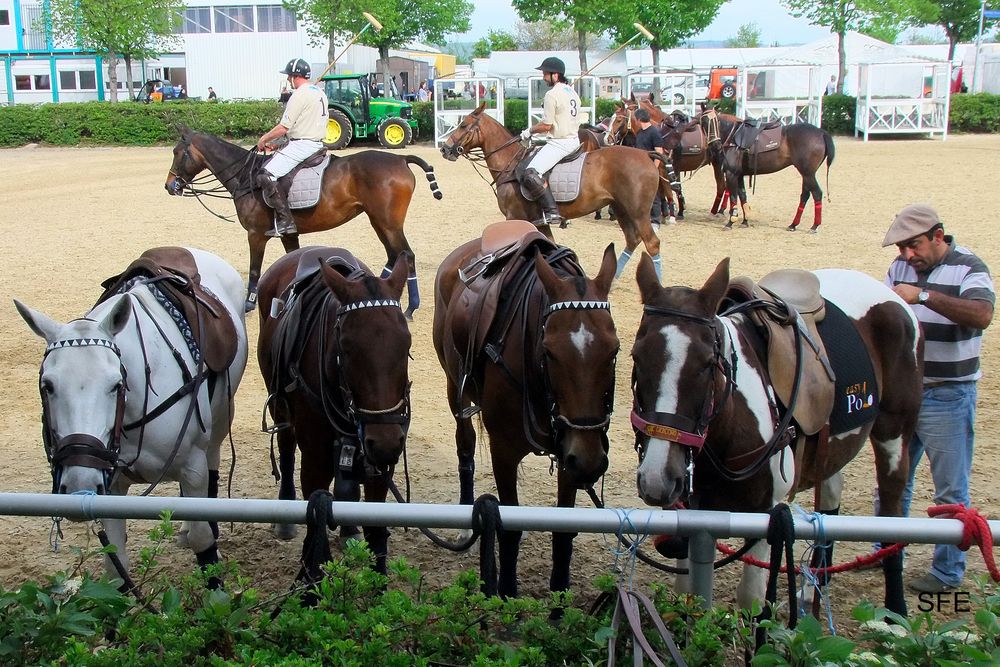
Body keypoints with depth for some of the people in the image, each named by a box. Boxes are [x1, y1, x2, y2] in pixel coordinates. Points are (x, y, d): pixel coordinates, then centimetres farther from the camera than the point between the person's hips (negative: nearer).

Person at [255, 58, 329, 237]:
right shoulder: (320, 93, 15)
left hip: (301, 146, -10)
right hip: (317, 143, 10)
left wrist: (264, 139, 0)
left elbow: (283, 127, -17)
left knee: (266, 176, -15)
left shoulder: (300, 95, -14)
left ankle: (285, 221, -22)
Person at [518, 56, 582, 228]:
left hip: (559, 143, -11)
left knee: (530, 174, -18)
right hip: (574, 140, 11)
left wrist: (530, 131, 0)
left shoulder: (552, 95, -14)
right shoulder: (572, 92, 16)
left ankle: (551, 212, -28)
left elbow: (546, 125, -16)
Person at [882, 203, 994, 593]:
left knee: (950, 489, 4)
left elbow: (982, 315, -30)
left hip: (947, 396, -6)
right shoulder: (901, 267, 6)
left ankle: (948, 572, 16)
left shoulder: (968, 268, -12)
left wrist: (924, 296, -38)